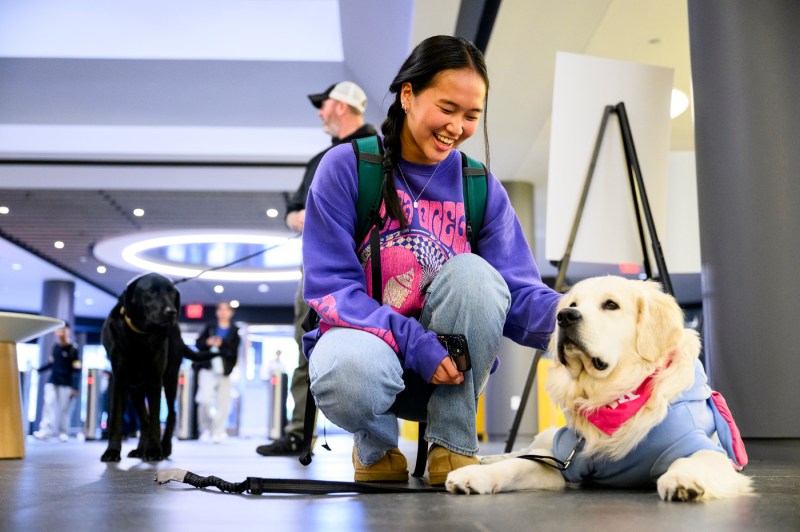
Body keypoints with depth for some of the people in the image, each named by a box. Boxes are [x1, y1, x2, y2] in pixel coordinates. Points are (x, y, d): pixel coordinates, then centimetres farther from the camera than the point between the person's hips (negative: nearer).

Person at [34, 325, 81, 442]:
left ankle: (63, 433, 7)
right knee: (49, 404, -6)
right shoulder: (55, 347, 10)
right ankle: (46, 430, -11)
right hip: (52, 383, 5)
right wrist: (39, 370, 19)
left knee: (64, 409, -1)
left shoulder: (73, 350, -6)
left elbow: (77, 370, -8)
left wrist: (75, 388, -13)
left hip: (66, 385, -5)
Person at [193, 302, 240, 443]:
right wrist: (207, 342, -9)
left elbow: (234, 350, -4)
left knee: (223, 404, -3)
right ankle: (205, 428, 6)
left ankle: (217, 433, 9)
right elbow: (198, 343, 11)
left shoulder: (235, 331, 7)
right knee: (205, 399, -15)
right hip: (207, 368, 0)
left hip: (224, 371, 0)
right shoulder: (210, 327, 14)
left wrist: (221, 344, -18)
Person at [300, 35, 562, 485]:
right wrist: (414, 343, -26)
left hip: (450, 368, 3)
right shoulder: (346, 167, -6)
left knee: (471, 271, -28)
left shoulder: (483, 189, 2)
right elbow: (330, 287, -12)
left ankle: (453, 449, -12)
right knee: (352, 373, -39)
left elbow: (518, 291, -9)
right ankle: (377, 447, 0)